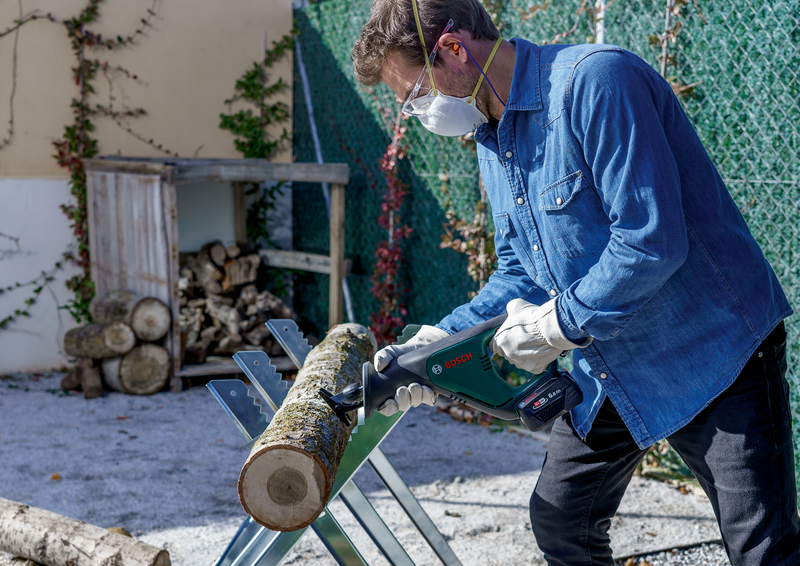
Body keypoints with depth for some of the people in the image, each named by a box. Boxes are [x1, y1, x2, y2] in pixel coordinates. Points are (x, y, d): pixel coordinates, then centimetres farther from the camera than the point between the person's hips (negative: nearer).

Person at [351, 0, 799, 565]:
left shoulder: (596, 81, -22)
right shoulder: (492, 137, 7)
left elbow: (652, 241, -28)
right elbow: (521, 274, 11)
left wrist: (558, 325, -18)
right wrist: (435, 345, -1)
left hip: (715, 352, -8)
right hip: (612, 370, 9)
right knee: (560, 520, 15)